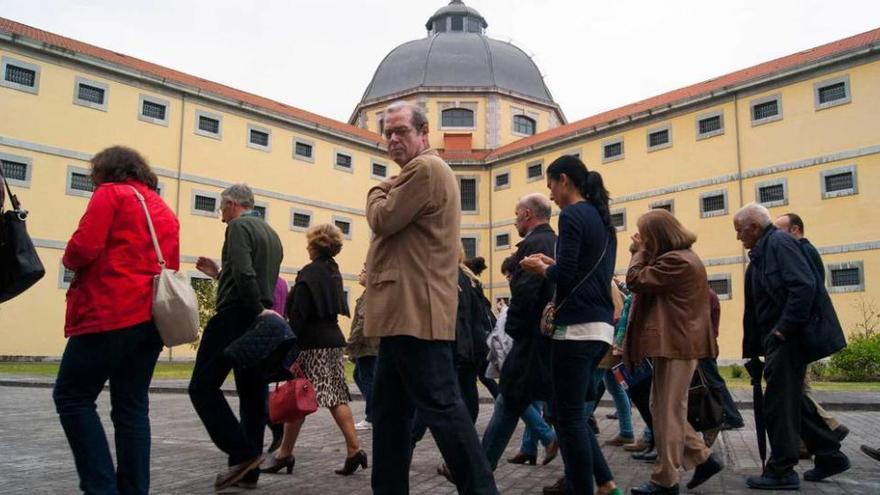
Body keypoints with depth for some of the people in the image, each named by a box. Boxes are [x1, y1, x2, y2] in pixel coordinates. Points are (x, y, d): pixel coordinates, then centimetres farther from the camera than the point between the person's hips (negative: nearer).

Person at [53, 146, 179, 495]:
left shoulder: (111, 194, 0)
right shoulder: (165, 210, 22)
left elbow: (83, 248, -11)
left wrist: (70, 261, 10)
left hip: (111, 315, -7)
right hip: (152, 317, 7)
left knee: (72, 396, 3)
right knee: (131, 407, 9)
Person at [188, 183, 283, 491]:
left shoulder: (239, 226, -6)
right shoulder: (273, 235, 21)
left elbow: (244, 274, -22)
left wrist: (258, 311, -17)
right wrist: (219, 274, 25)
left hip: (235, 317, -9)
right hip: (258, 321, 9)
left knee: (203, 387, -4)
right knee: (253, 395, 8)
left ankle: (243, 453, -9)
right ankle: (247, 471, 12)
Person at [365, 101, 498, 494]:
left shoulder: (425, 168, -10)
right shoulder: (422, 172, 25)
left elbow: (382, 220, -14)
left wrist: (378, 191, 4)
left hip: (415, 310, -11)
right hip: (405, 310, 11)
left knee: (439, 405, -9)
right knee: (389, 407, 14)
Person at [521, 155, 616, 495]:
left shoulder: (572, 215, -9)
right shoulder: (602, 219, 18)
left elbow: (564, 277, -17)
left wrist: (543, 269, 2)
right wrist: (554, 264, 14)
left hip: (577, 326, -9)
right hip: (601, 326, 9)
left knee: (568, 417, -2)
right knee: (574, 412, 17)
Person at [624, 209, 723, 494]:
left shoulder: (675, 261, -18)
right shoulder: (681, 257, 18)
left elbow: (635, 281, -17)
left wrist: (639, 251, -7)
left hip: (675, 344, -11)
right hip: (677, 342, 11)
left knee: (667, 412, -2)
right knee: (662, 408, 15)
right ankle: (703, 458, 20)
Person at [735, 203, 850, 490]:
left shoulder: (779, 243, -10)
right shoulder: (760, 255, 18)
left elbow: (804, 286, -23)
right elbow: (753, 309, 19)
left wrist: (783, 330, -22)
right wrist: (751, 351, 19)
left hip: (788, 339, -10)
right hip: (776, 340, 10)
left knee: (778, 403, -3)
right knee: (791, 400, 17)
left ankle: (781, 471, 7)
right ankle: (830, 456, 28)